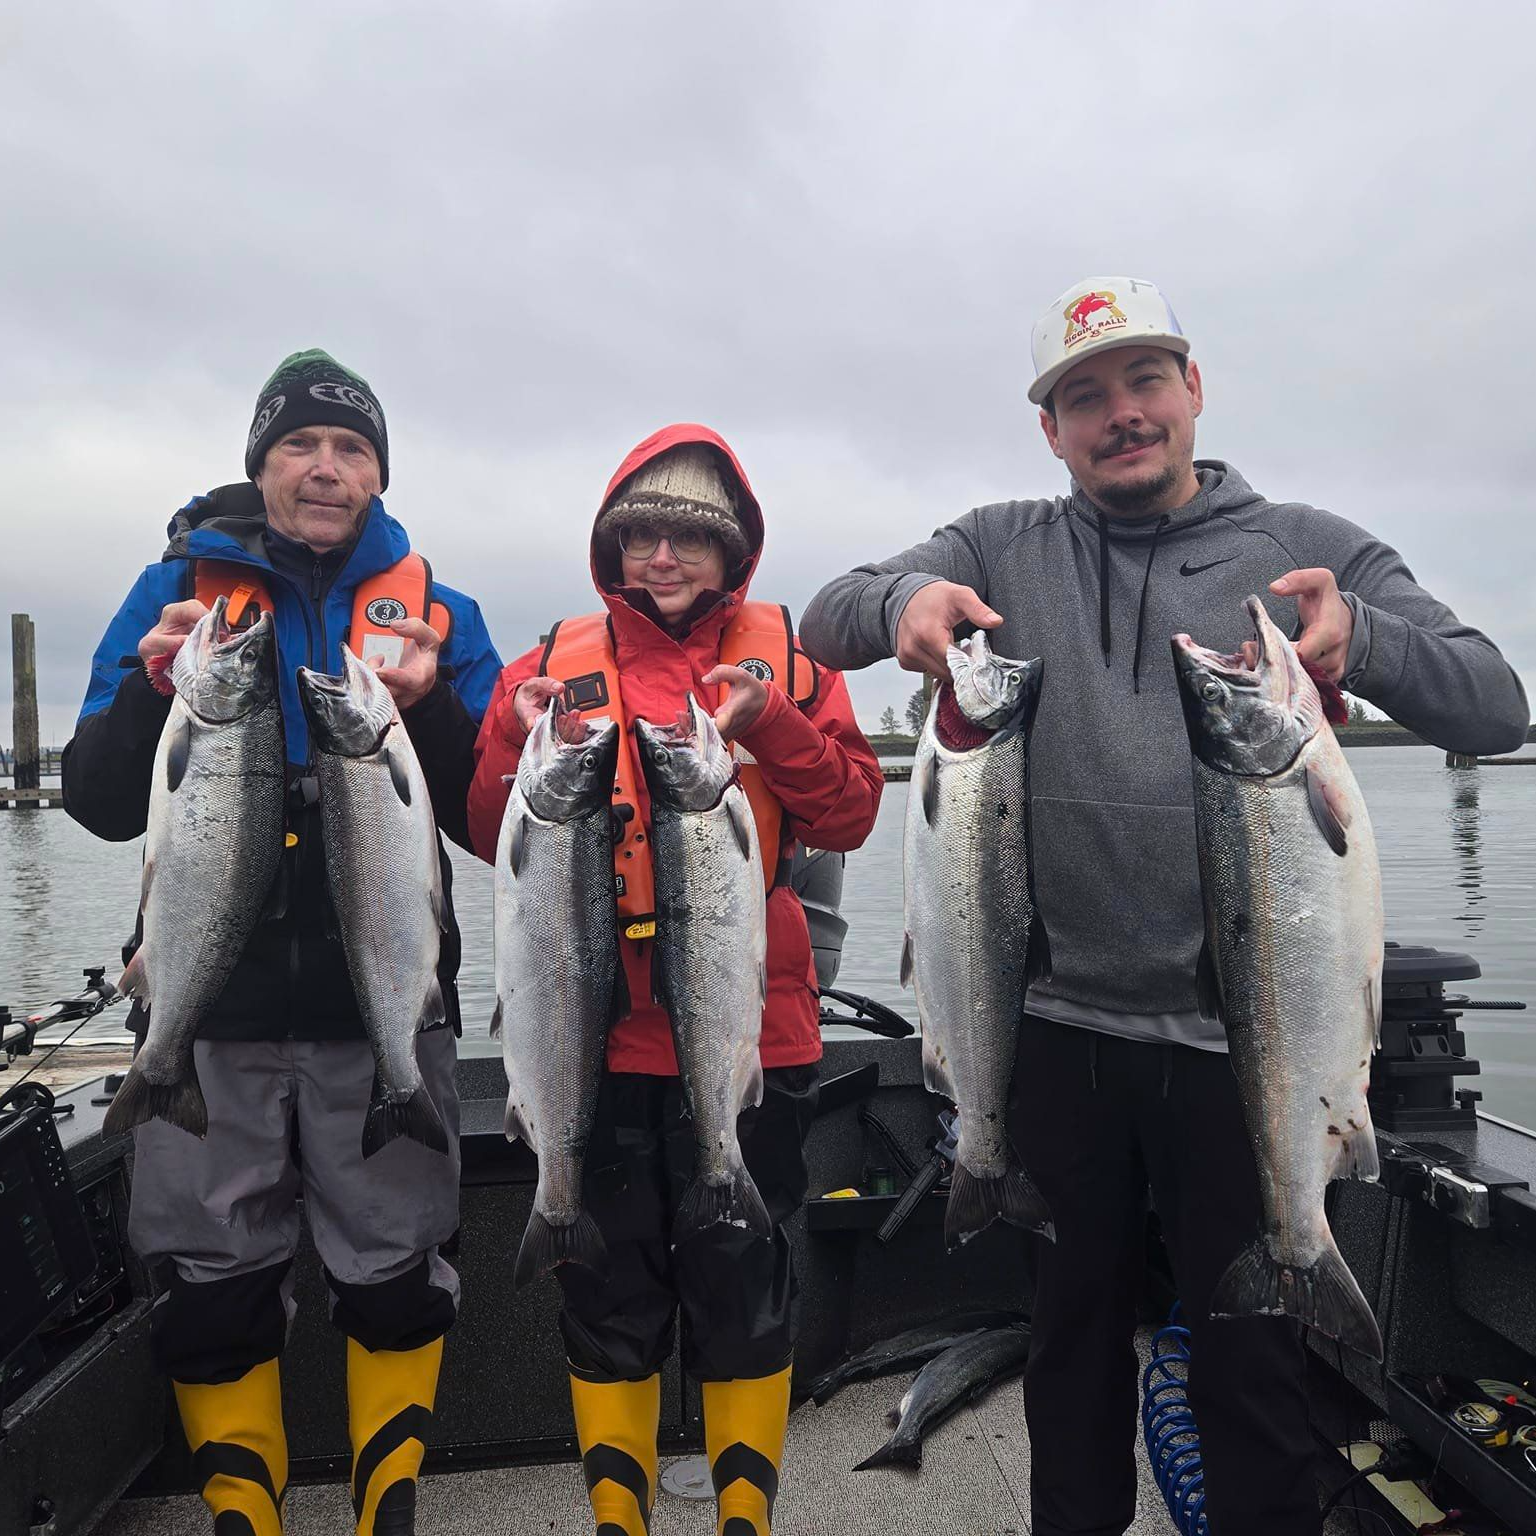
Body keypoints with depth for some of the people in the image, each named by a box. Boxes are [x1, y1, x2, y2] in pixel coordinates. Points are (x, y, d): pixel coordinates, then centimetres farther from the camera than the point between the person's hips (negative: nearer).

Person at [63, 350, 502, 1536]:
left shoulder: (439, 614, 5)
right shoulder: (180, 588, 6)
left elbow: (488, 821, -2)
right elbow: (101, 804, 1)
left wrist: (429, 709, -19)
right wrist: (154, 690, -16)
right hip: (211, 995, 1)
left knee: (397, 1276, 8)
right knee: (215, 1282, 11)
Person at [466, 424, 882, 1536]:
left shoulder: (784, 657, 3)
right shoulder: (557, 664, 5)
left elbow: (849, 815, -4)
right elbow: (493, 841, 4)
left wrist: (770, 724, -17)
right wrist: (527, 748, -14)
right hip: (598, 1031, 1)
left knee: (746, 1280, 12)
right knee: (608, 1282, 15)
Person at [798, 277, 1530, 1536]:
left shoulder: (1309, 549, 3)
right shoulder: (1005, 548, 6)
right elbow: (827, 622, -4)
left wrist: (1362, 637, -25)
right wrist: (905, 595, -27)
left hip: (1243, 1033, -1)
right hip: (1058, 1025, 2)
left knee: (1251, 1361, 13)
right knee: (1074, 1330, 20)